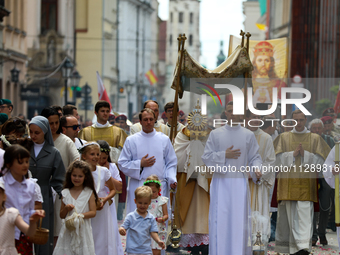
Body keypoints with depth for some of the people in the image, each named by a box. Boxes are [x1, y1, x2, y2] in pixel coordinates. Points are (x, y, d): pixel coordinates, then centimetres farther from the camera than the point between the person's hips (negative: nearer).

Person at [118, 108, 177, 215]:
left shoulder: (164, 140, 11)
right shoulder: (131, 140, 7)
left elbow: (171, 163, 12)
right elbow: (122, 164, 6)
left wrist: (172, 179, -4)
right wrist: (140, 164, -7)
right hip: (138, 186, -1)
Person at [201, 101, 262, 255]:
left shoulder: (248, 135, 7)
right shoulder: (215, 134, 6)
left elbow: (255, 157, 5)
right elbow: (206, 157, 2)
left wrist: (256, 169, -16)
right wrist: (224, 155, -11)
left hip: (240, 184, 0)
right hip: (220, 184, 0)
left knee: (240, 221, -2)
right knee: (219, 221, -3)